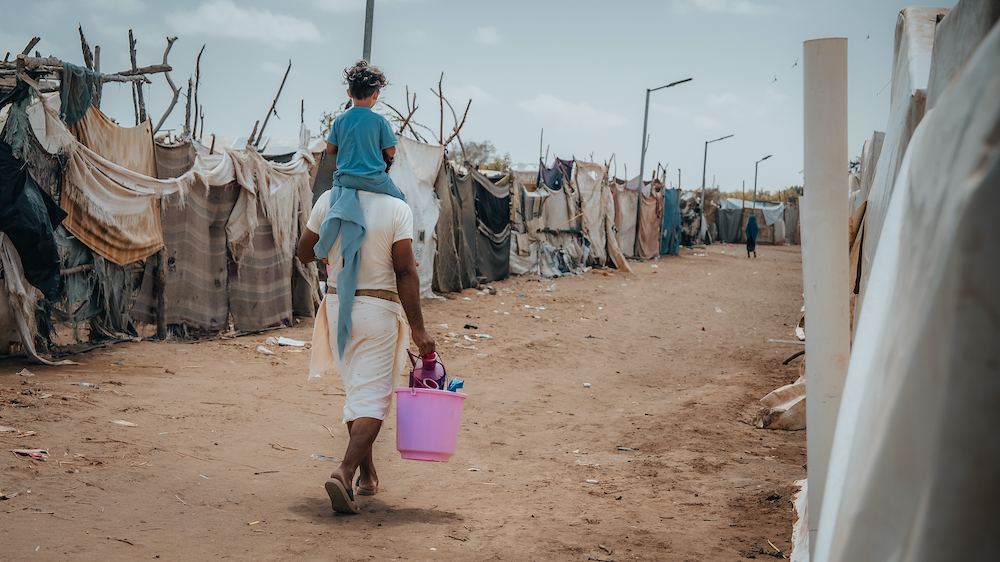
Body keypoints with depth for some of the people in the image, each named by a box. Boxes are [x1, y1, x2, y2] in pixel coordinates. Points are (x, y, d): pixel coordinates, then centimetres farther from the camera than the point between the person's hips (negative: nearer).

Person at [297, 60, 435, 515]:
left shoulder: (329, 202, -2)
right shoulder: (397, 209, -12)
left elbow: (305, 253, 7)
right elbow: (405, 274, -14)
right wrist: (418, 328, -10)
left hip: (338, 305, 4)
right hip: (380, 308, -4)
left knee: (355, 388, 17)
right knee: (373, 396, -1)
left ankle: (367, 474, 26)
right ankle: (344, 472, -19)